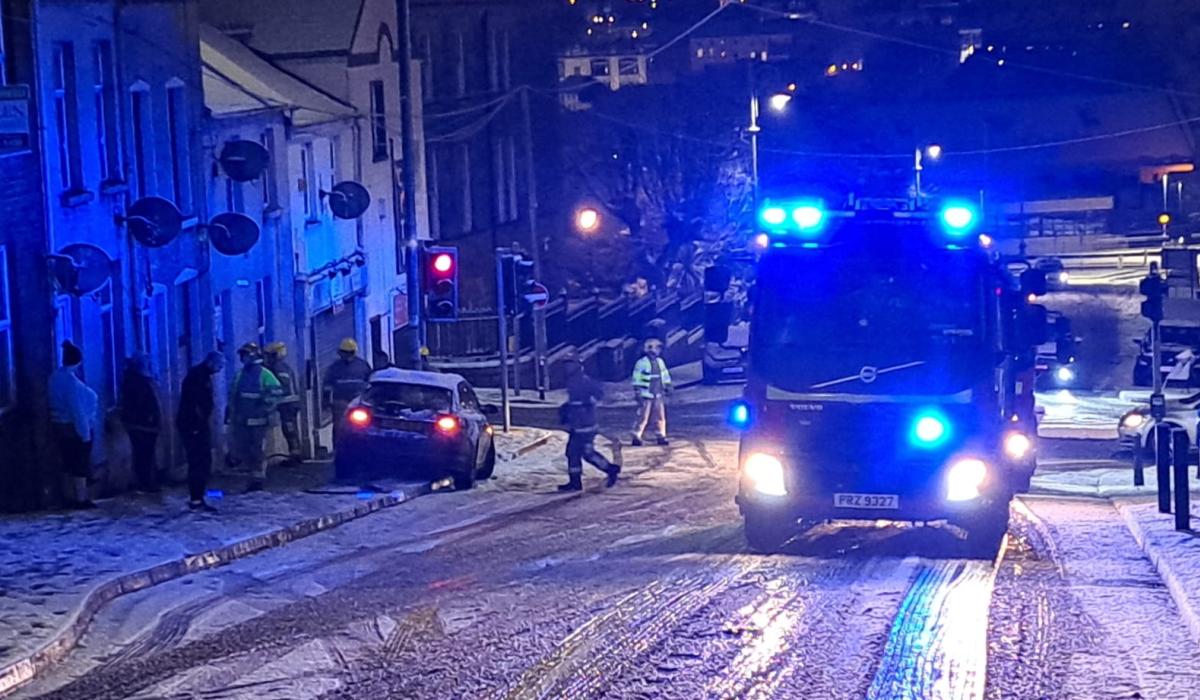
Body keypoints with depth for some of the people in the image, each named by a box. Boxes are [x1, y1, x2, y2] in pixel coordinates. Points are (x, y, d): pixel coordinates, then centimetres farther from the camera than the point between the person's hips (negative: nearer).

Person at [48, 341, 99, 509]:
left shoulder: (56, 377, 6)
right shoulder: (71, 381, -22)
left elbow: (56, 403, 12)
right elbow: (77, 410, -23)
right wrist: (85, 432, -20)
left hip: (59, 426, 9)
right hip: (75, 428, -9)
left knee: (69, 463, 13)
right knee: (81, 463, -1)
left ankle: (71, 497, 17)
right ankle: (81, 499, 1)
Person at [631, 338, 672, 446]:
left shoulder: (660, 362, 9)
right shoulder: (642, 363, -10)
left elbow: (665, 376, 19)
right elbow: (636, 379, -10)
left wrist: (667, 388, 14)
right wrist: (638, 393, -13)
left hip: (658, 395, 6)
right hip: (646, 395, -6)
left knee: (660, 417, 6)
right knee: (643, 417, -5)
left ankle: (661, 437, 14)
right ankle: (636, 437, 2)